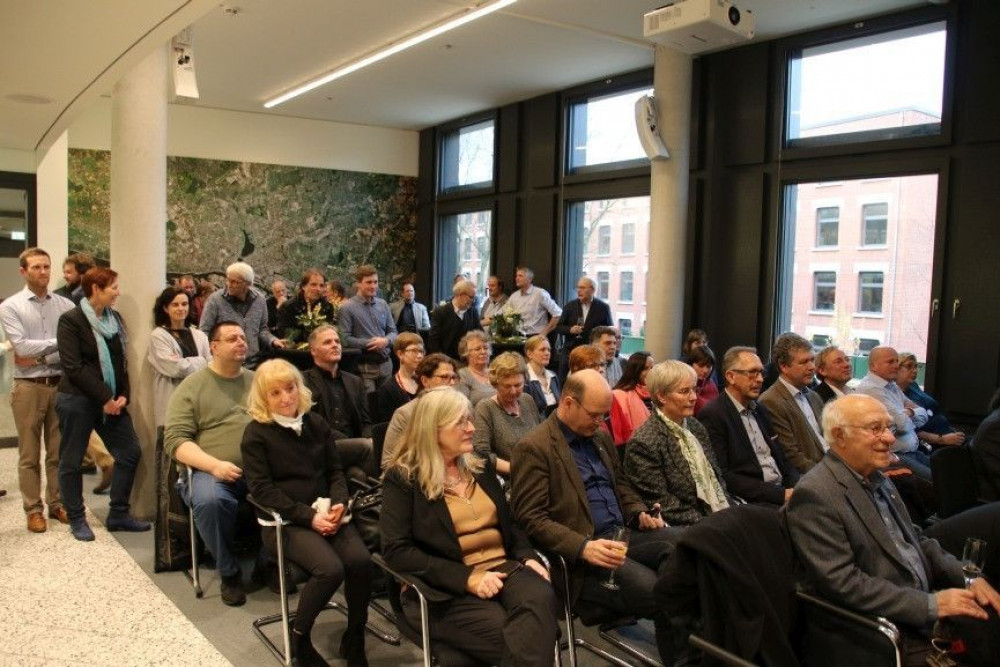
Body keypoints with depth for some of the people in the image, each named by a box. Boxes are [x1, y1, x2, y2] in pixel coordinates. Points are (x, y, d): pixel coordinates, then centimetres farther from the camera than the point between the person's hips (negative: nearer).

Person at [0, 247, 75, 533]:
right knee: (29, 454, 6)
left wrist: (39, 358, -12)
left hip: (60, 385, 2)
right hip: (29, 387, -2)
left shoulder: (65, 305, 3)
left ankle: (58, 503, 22)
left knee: (59, 451, 10)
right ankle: (33, 509, 14)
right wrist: (59, 342, -11)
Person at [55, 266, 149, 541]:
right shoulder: (71, 320, -10)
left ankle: (118, 514, 16)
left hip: (112, 400, 6)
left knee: (130, 452, 4)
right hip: (77, 400, -6)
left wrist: (123, 395, -3)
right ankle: (77, 519, 20)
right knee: (72, 460, 5)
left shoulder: (115, 318, 9)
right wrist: (104, 398, -18)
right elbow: (73, 366, -17)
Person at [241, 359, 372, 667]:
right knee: (330, 569, -29)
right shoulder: (256, 433, -3)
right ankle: (299, 637, -1)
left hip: (325, 512, 4)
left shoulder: (317, 423, 11)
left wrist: (338, 503, -8)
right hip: (285, 520, -4)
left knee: (360, 561, -23)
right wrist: (308, 516, -18)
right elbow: (262, 489, -9)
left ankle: (354, 639, -1)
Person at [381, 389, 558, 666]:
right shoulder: (402, 478, -3)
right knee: (506, 635, -32)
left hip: (504, 568, 6)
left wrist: (527, 557, -1)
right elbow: (397, 550, -12)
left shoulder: (481, 467, 16)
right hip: (447, 589, -5)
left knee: (541, 598, -29)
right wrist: (466, 578, -19)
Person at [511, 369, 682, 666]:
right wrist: (584, 547, -25)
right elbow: (531, 519, -14)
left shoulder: (601, 436, 16)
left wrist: (640, 513, 5)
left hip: (621, 536, 7)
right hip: (579, 556, -7)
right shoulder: (533, 448, -9)